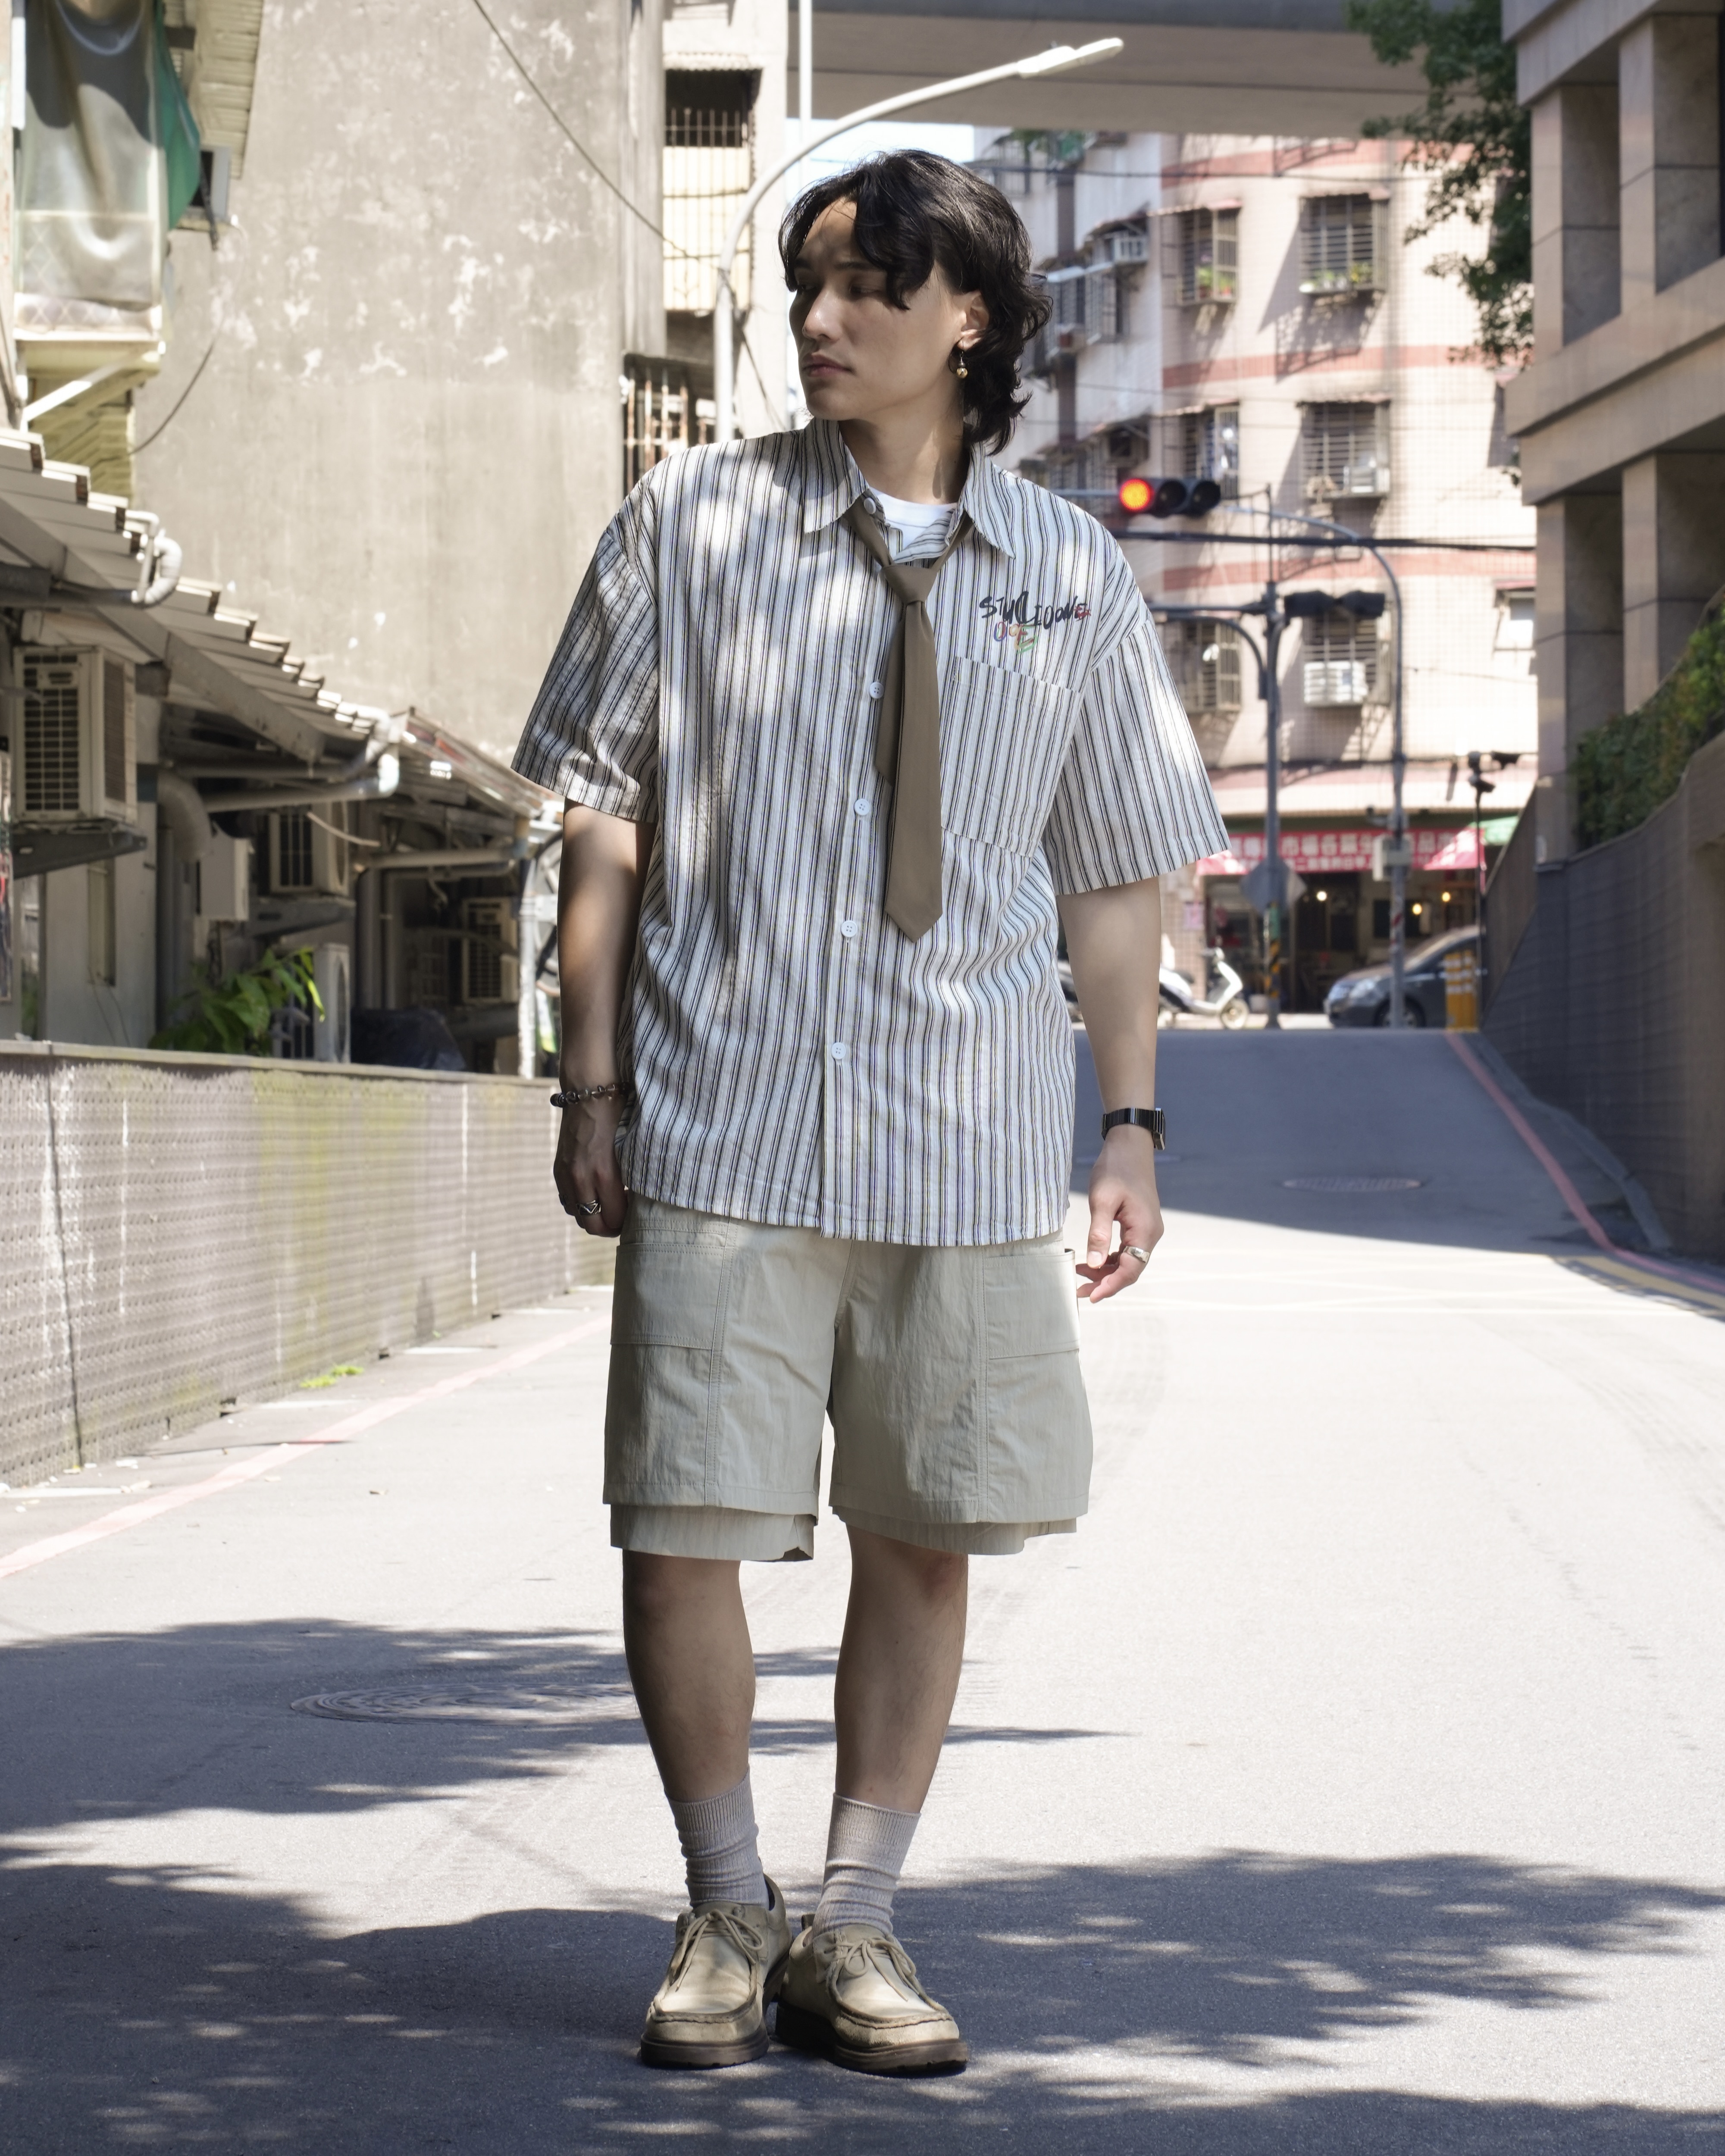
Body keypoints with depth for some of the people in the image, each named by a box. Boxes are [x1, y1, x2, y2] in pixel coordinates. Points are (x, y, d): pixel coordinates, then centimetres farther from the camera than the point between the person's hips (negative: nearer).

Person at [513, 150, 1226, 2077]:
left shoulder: (1070, 577, 7)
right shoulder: (687, 528, 3)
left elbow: (1115, 879, 12)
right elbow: (605, 824, 5)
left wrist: (1131, 1126, 6)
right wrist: (593, 1083, 0)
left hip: (970, 1145, 1)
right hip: (726, 1131, -1)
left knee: (926, 1537, 5)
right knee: (685, 1527, -4)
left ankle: (856, 1925, 19)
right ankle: (726, 1916, 14)